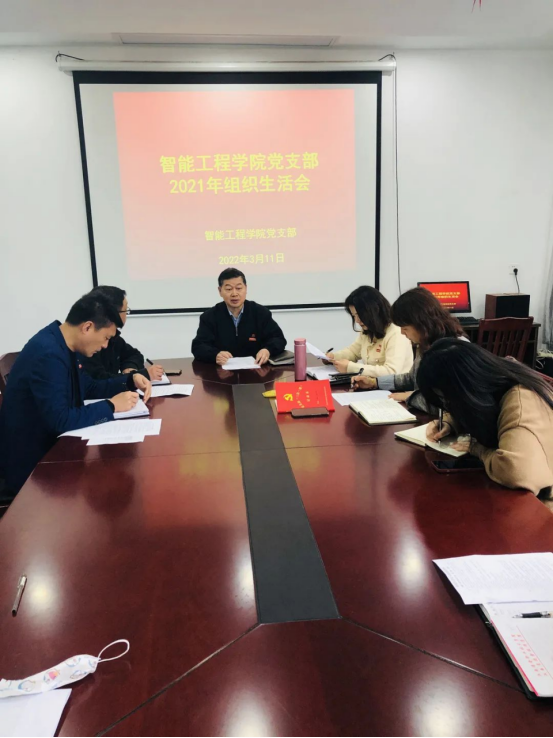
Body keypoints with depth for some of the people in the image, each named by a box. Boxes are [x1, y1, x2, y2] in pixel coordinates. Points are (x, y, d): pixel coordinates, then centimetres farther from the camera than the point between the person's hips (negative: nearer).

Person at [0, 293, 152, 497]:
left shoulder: (62, 345, 3)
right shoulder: (47, 353, -27)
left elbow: (88, 387, 17)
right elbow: (61, 421, -30)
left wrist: (130, 380, 4)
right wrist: (111, 406, -20)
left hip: (49, 446, 9)